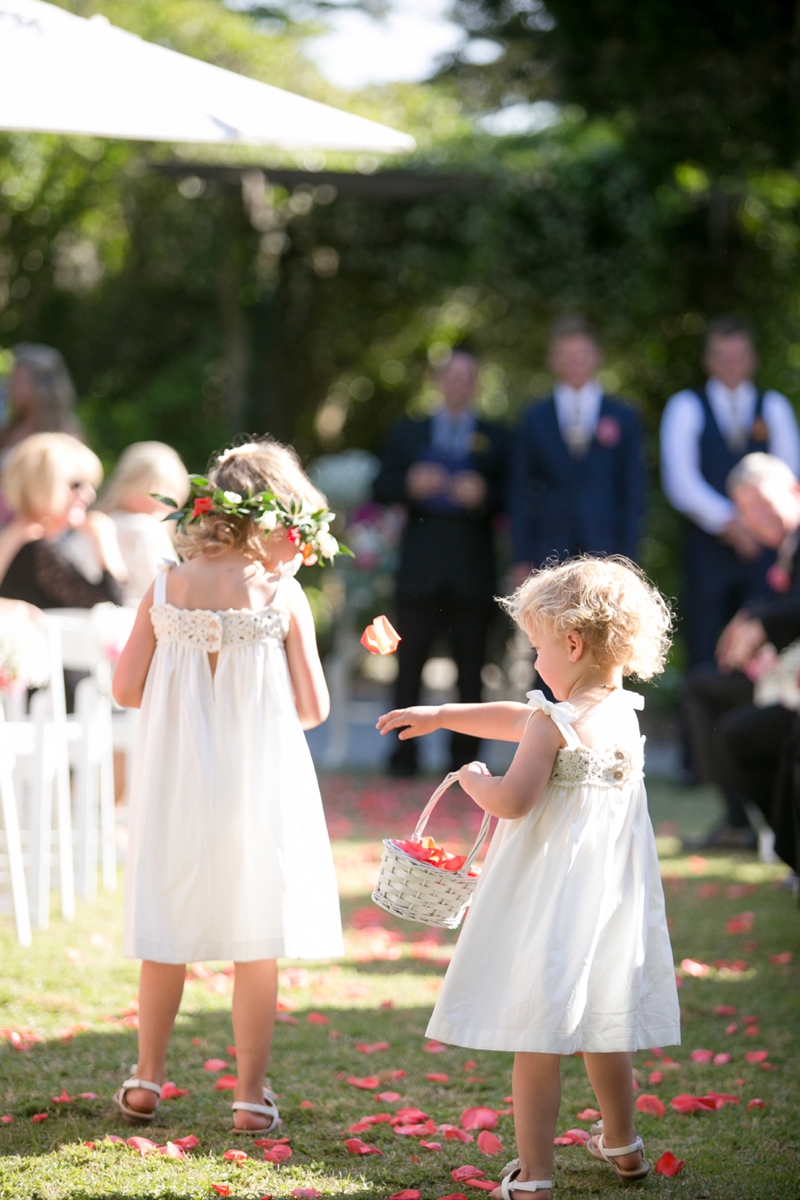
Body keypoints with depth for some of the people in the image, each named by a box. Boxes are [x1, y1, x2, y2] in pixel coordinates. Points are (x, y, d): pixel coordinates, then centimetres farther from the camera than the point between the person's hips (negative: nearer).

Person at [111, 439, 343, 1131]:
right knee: (258, 946, 7)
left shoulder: (165, 590, -2)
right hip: (257, 784, -3)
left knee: (167, 937, 15)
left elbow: (127, 689, 1)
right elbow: (313, 707, -6)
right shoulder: (282, 595, -9)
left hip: (177, 786, 3)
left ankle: (147, 1080, 24)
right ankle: (251, 1094, 11)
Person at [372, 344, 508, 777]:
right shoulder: (408, 432, 15)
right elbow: (381, 489, 8)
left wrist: (483, 495, -14)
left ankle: (464, 754, 6)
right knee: (409, 662, -2)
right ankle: (403, 753, 3)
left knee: (470, 668, 0)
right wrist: (410, 484, -11)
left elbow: (509, 498, 5)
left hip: (473, 569, 0)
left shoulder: (494, 438, 11)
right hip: (421, 563, 1)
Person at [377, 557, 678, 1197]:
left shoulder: (553, 724, -18)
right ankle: (621, 1144, 39)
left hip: (550, 896, -8)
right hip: (611, 897, 8)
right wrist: (441, 715, 26)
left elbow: (512, 801, -25)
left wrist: (474, 780, -4)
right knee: (603, 1025, 23)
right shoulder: (623, 715, 8)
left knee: (536, 1037, -2)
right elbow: (519, 718, 19)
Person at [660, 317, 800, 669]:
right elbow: (680, 481, -4)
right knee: (705, 656, -2)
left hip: (762, 546, 1)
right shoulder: (685, 408, 6)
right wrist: (728, 521, -14)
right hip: (708, 546, -1)